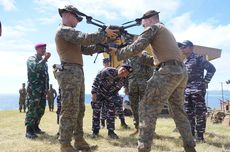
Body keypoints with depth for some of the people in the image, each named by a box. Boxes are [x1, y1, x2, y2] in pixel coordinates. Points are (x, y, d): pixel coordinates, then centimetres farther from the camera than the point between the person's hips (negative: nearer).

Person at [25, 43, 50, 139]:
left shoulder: (44, 61, 21)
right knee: (32, 110, -9)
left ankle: (35, 127, 19)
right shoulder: (31, 59, -1)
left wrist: (47, 89, 18)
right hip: (34, 89, -7)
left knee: (41, 110, 8)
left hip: (43, 90, 7)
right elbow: (34, 68, -24)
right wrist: (45, 59, -26)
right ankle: (29, 130, -7)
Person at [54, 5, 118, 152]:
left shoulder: (70, 33, 25)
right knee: (70, 111, -8)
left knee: (79, 110, 12)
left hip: (77, 74, 10)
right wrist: (104, 33, -10)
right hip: (70, 73, -10)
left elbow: (87, 49, 19)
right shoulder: (64, 30, -5)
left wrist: (102, 42, 7)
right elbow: (85, 38, -20)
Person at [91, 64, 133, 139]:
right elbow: (97, 79, -24)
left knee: (111, 112, -4)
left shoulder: (122, 81, -15)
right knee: (96, 112, -2)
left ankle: (111, 132, 6)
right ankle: (95, 131, 10)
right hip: (99, 93, -3)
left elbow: (115, 91, 2)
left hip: (109, 95, 4)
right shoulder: (108, 71, -29)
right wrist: (94, 92, -26)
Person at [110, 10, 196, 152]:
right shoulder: (167, 31, 29)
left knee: (147, 108, -7)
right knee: (178, 110, 18)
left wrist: (117, 52, 6)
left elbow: (135, 48, -7)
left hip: (169, 72, -9)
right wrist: (143, 56, 28)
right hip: (182, 72, 9)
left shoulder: (153, 28, 3)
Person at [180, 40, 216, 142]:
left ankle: (200, 136, -1)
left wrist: (205, 82, -10)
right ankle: (191, 135, 17)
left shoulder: (198, 58, -3)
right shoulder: (184, 62, 18)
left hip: (197, 89, -8)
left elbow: (211, 68, -8)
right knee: (188, 113, 9)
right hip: (186, 90, 8)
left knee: (199, 112, -5)